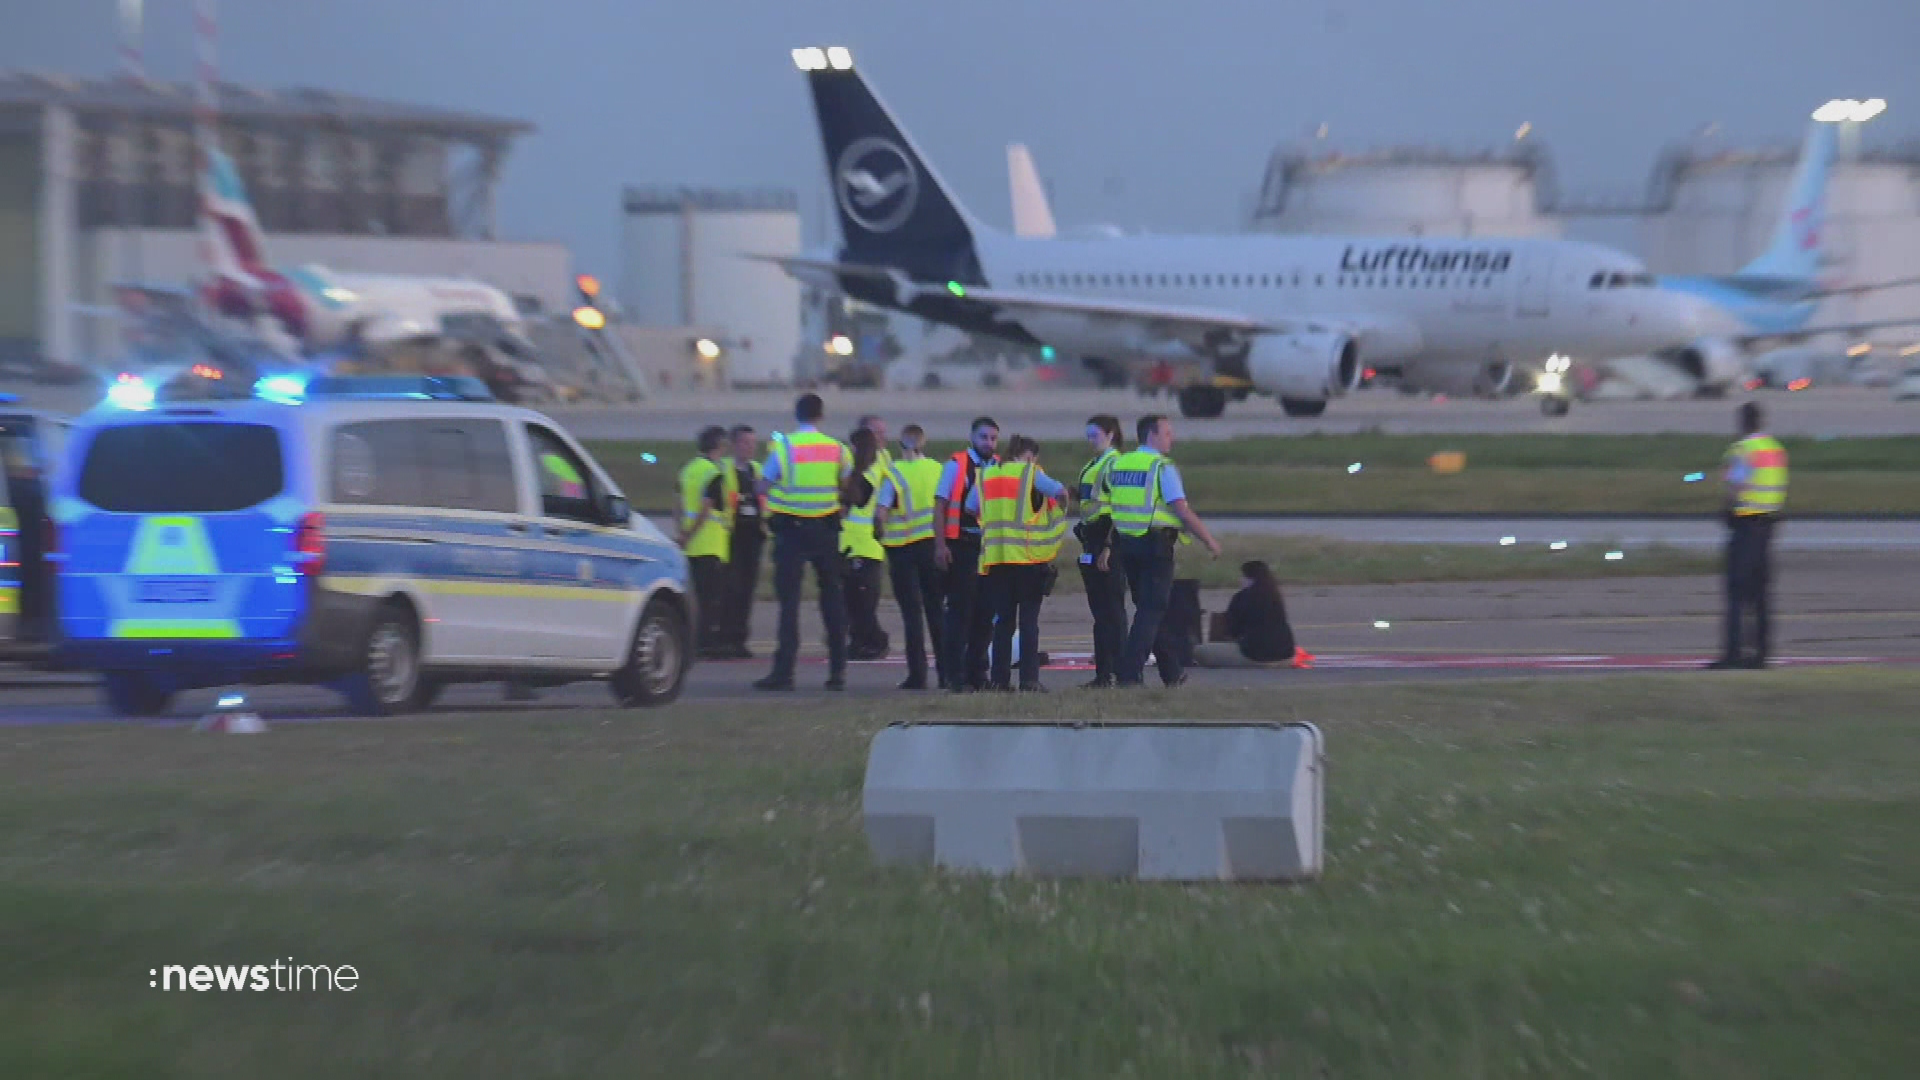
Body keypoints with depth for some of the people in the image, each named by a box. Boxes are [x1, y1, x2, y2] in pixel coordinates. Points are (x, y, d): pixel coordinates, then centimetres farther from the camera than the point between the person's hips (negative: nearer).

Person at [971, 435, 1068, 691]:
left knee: (1002, 620, 9)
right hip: (1028, 557, -4)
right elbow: (1061, 492, -7)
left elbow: (970, 508, 13)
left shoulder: (985, 476, 10)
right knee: (1028, 620, 0)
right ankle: (1029, 678, -6)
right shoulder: (1030, 474, -3)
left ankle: (1000, 678, 6)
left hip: (995, 556, 4)